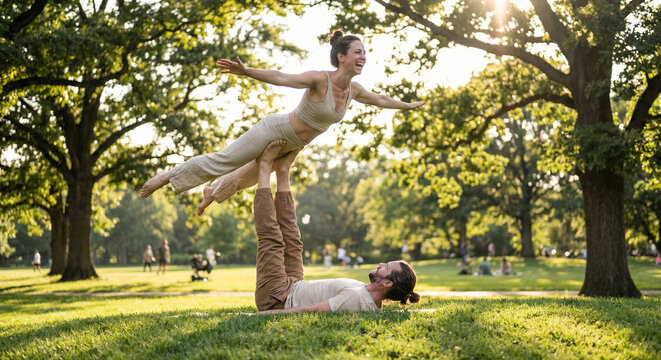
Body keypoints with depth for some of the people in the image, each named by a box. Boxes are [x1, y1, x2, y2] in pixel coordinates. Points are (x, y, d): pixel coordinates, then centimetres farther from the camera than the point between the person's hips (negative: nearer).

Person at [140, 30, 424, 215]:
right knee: (223, 161, -6)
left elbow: (380, 100, 12)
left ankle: (213, 192, 54)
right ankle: (165, 178, 10)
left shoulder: (354, 90, -6)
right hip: (276, 130, -8)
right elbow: (281, 78, -34)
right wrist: (246, 71, -45)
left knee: (250, 175, 27)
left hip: (291, 148, 8)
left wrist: (408, 106, 25)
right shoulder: (320, 79, -28)